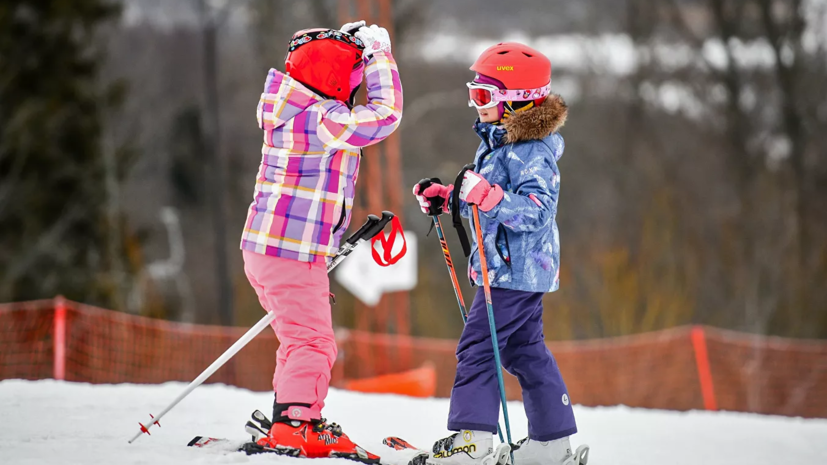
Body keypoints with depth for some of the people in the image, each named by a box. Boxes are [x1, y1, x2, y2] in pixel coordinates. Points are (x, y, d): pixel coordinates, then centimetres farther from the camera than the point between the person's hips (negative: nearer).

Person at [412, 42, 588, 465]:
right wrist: (444, 198, 17)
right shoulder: (497, 141, 13)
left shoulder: (531, 153, -19)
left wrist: (487, 195, -38)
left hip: (516, 269, -11)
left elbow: (535, 209, -29)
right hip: (516, 268, 11)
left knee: (478, 345, -11)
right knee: (524, 351, 16)